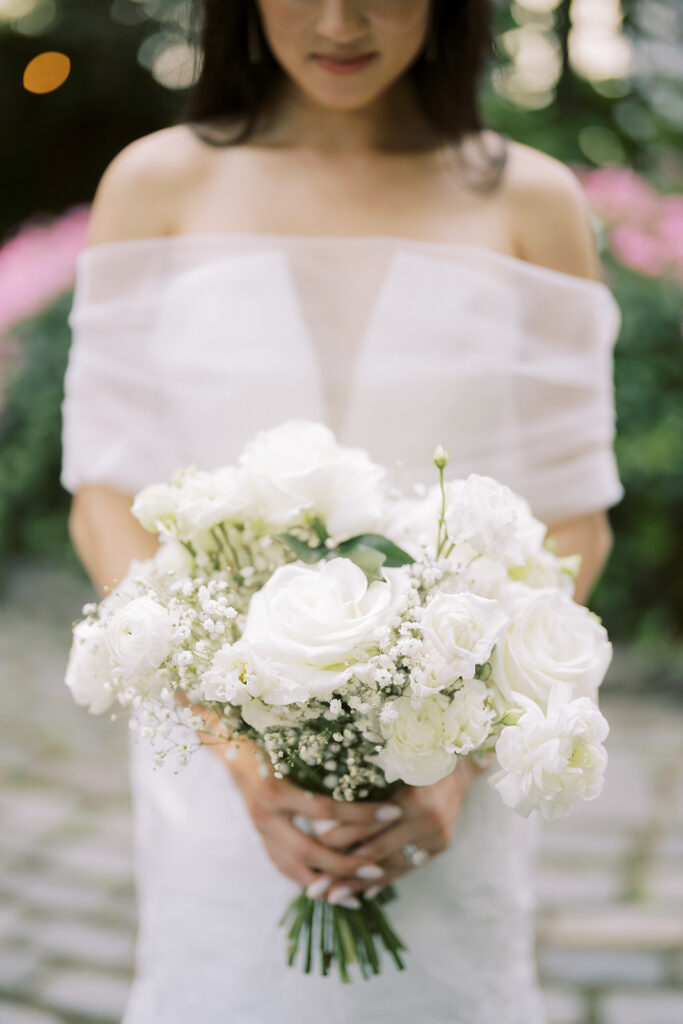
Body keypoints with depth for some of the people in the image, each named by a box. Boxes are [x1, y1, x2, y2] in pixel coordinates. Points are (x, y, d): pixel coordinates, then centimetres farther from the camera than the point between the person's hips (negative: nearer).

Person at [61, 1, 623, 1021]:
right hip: (219, 775, 0)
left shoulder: (532, 202, 1)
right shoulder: (157, 184, 1)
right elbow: (107, 500, -2)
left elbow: (571, 523, 1)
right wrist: (241, 748, -13)